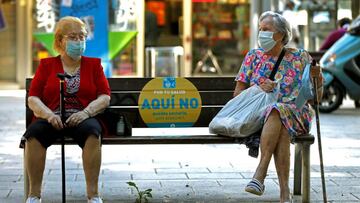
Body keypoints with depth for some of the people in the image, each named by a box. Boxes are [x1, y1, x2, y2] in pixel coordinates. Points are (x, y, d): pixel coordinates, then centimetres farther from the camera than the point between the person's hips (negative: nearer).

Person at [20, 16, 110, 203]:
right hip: (51, 119, 1)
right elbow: (33, 99, 8)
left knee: (92, 132, -36)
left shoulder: (94, 64, 17)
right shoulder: (46, 65, 16)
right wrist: (48, 114, -14)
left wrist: (86, 112, -14)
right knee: (33, 133, -33)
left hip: (83, 118, 0)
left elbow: (104, 97, 6)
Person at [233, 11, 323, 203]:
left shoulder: (300, 57, 9)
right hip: (258, 111, 1)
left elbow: (316, 97, 9)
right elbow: (238, 93, 12)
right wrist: (258, 88, -8)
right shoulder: (253, 56, 13)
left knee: (276, 112, -38)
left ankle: (260, 173, -44)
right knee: (281, 130, -36)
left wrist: (317, 79, -12)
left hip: (295, 111, -1)